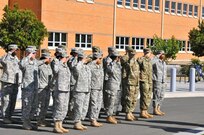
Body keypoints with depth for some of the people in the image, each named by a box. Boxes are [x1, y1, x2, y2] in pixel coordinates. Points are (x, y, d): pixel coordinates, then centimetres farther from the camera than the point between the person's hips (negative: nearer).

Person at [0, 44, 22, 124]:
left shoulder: (16, 59, 16)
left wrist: (19, 81, 19)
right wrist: (10, 53, -31)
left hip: (15, 83, 7)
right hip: (7, 82, -7)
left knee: (13, 101, 8)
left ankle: (9, 116, 17)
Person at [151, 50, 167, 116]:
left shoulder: (164, 63, 18)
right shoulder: (155, 61, -8)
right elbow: (150, 63, -32)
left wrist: (165, 82, 19)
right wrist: (157, 56, -24)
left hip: (163, 82, 8)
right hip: (156, 81, -8)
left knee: (161, 96, 8)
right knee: (156, 96, -6)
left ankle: (158, 109, 14)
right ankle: (155, 110, -1)